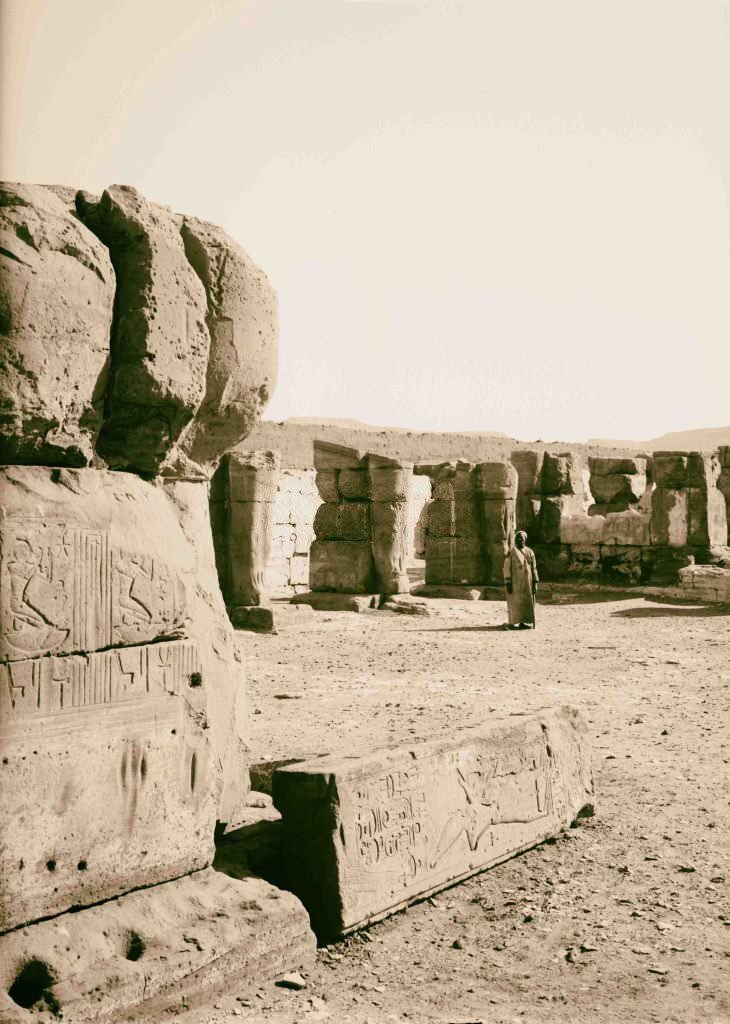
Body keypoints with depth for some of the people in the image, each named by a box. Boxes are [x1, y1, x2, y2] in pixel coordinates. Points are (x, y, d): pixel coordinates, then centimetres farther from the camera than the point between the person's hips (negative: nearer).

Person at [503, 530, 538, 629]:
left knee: (526, 602, 4)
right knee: (514, 602, -4)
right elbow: (507, 568, -8)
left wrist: (535, 583, 1)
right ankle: (512, 623, 0)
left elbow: (534, 568, 8)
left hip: (527, 582, 4)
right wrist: (508, 583, -14)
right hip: (515, 581, -4)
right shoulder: (511, 552, -5)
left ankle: (522, 623, 11)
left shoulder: (530, 552, 7)